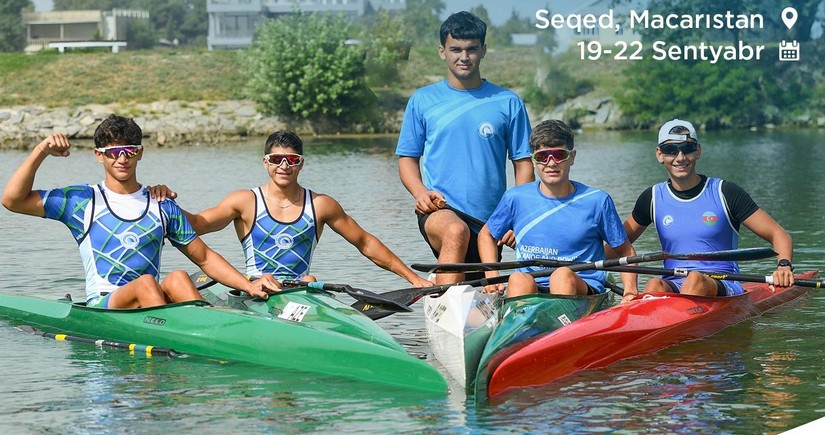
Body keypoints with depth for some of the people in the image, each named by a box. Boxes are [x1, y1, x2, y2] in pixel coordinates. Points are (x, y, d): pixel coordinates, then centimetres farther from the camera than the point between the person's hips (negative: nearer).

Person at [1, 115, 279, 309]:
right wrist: (40, 152, -6)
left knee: (178, 278, -29)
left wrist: (248, 285, 3)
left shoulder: (162, 207, 17)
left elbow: (204, 257, 16)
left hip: (154, 305, 3)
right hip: (101, 307, -3)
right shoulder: (82, 201, 10)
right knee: (145, 283, -33)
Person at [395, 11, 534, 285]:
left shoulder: (507, 103, 7)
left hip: (489, 220, 3)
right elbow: (407, 158, 11)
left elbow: (523, 163, 6)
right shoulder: (422, 100, 8)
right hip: (438, 211, -2)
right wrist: (420, 191, -10)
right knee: (455, 231, -36)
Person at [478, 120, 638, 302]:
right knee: (518, 279, -33)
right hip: (530, 290, 1)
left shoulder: (597, 201, 3)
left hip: (584, 292, -1)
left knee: (563, 274, -34)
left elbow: (626, 251, 12)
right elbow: (486, 235, 23)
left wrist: (630, 291, -5)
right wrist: (492, 277, 6)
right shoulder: (516, 198, 6)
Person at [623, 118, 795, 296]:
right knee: (654, 285, -33)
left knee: (695, 280, -36)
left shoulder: (724, 193, 2)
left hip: (723, 286, -2)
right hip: (673, 286, 2)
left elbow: (778, 235, 2)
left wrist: (784, 266, -19)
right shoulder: (653, 198, 9)